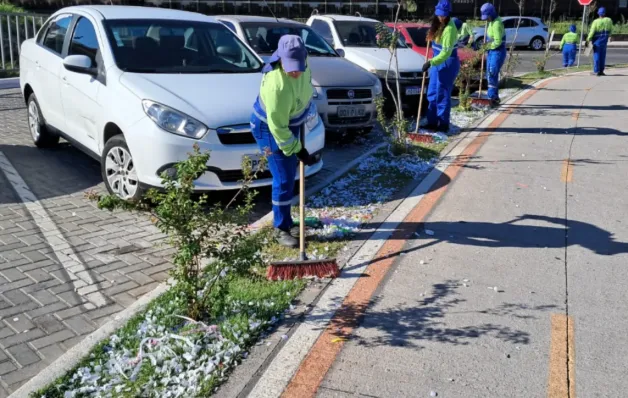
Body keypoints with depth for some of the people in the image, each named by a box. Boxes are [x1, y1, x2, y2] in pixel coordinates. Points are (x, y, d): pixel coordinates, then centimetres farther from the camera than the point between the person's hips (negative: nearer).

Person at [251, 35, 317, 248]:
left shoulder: (300, 60, -17)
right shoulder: (277, 87, -40)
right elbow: (277, 127, -30)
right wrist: (298, 151, -24)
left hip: (289, 123, 8)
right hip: (270, 128, -8)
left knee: (289, 176, 17)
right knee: (284, 181, -5)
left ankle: (286, 221, 33)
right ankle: (281, 229, 12)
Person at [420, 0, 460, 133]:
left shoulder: (449, 28, -21)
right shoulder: (438, 24, 7)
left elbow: (446, 52, -27)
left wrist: (431, 62, -33)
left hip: (448, 63, -9)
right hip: (438, 61, 9)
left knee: (442, 95, -5)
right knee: (432, 94, 12)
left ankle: (443, 124, 3)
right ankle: (432, 122, 20)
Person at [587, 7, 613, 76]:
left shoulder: (596, 21, -15)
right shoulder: (609, 20, -1)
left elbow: (592, 31, -16)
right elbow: (610, 30, 7)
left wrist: (588, 39, -8)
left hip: (597, 40, -4)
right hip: (604, 40, 4)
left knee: (596, 55, 0)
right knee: (603, 55, 10)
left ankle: (596, 71, -4)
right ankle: (601, 70, 12)